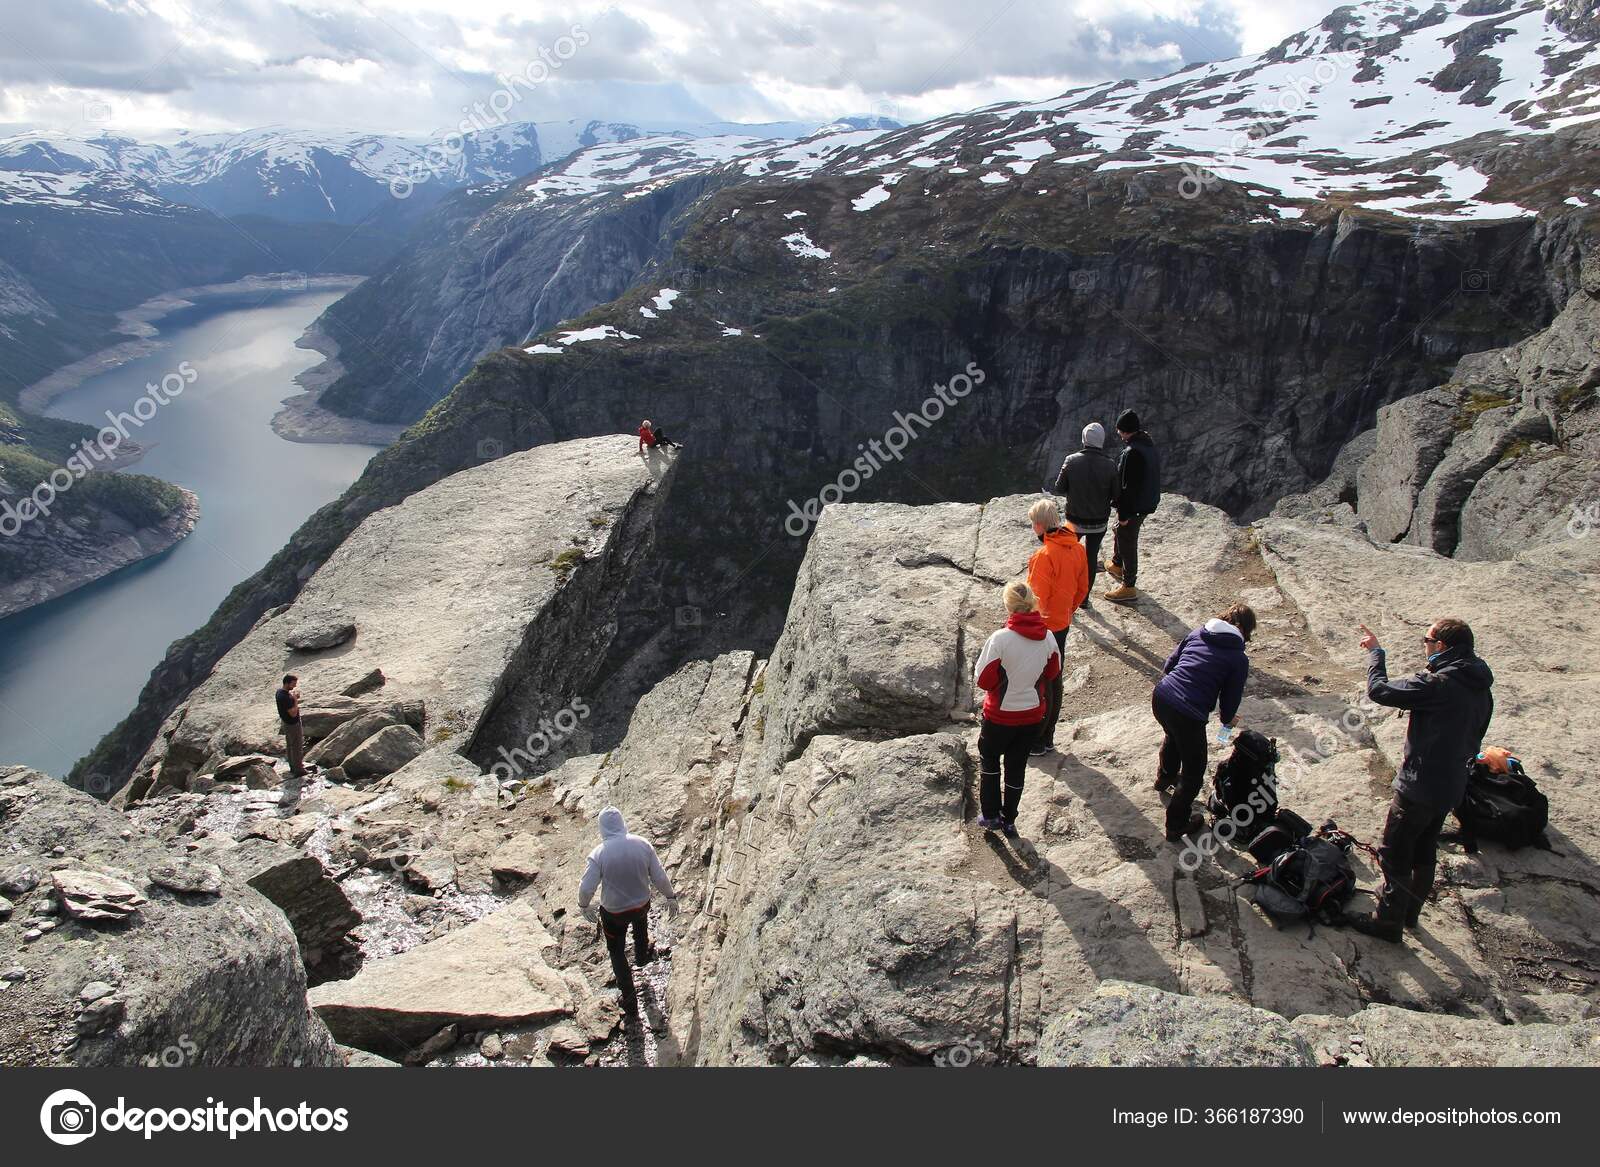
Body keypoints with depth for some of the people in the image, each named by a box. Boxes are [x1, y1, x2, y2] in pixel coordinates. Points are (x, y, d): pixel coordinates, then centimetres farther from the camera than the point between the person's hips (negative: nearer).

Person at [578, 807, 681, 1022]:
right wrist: (671, 897, 8)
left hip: (613, 913, -3)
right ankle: (643, 956, 65)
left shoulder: (599, 854, -24)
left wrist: (583, 905, 4)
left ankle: (631, 1006, 22)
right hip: (642, 905, 3)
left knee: (617, 953, 19)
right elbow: (660, 877, -9)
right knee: (641, 925, 38)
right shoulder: (642, 845, -17)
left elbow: (586, 887, -18)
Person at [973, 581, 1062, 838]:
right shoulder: (1048, 637, -11)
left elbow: (982, 680, -18)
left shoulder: (1000, 639, -26)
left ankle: (990, 815, 26)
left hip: (1000, 715, -3)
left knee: (989, 760, 22)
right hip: (1033, 715, 4)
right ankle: (1009, 820, 31)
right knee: (1017, 767, 18)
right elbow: (1052, 672, 6)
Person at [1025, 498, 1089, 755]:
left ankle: (1037, 742, 14)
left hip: (1043, 627, -8)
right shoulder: (1077, 548, 0)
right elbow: (1082, 587, 10)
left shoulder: (1045, 555, -25)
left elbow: (1037, 597, -22)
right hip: (1063, 623, 8)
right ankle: (1047, 738, 30)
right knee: (1054, 681, 17)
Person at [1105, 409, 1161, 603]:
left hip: (1133, 507, -10)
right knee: (1120, 532, 30)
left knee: (1127, 543, 3)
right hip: (1147, 504, 10)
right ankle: (1117, 565, 51)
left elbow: (1129, 486, -26)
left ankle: (1129, 587, 13)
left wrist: (1124, 514, -20)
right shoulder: (1149, 445, 5)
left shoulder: (1132, 452, -27)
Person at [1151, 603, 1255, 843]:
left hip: (1160, 697, 6)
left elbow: (1168, 665, 15)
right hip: (1189, 715, -6)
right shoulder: (1239, 659, -3)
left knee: (1173, 736, 40)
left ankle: (1165, 778, 66)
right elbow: (1231, 699, 3)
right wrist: (1228, 719, 25)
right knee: (1194, 772, 17)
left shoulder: (1197, 633, 10)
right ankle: (1177, 825, 27)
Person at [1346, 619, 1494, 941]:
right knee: (1424, 853, 23)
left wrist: (1375, 652, -7)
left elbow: (1379, 689, -22)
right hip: (1451, 787, 9)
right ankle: (1410, 912, 38)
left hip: (1419, 787, -9)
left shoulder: (1437, 684, -26)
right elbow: (1474, 736, 13)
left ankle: (1389, 921, 15)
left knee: (1394, 854, 5)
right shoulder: (1480, 687, 2)